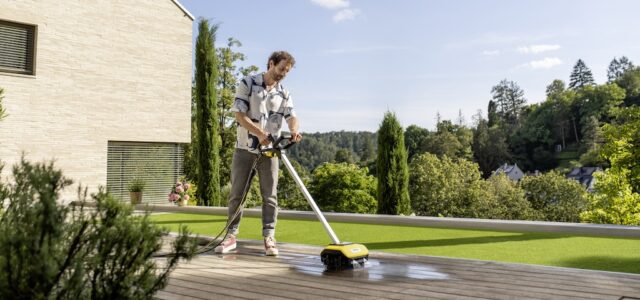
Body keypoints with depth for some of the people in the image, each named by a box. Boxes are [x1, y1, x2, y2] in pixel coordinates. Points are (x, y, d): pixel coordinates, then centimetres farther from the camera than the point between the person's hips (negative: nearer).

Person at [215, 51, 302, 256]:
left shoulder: (284, 94, 8)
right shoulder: (248, 84, -3)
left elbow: (291, 116, -5)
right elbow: (239, 114, -11)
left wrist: (294, 131, -29)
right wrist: (260, 133, -21)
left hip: (269, 150, 3)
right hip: (245, 148, -3)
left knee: (270, 195, 2)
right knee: (237, 193, 3)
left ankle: (269, 237, 9)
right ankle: (231, 235, 13)